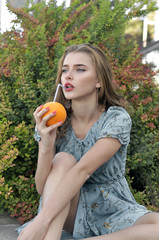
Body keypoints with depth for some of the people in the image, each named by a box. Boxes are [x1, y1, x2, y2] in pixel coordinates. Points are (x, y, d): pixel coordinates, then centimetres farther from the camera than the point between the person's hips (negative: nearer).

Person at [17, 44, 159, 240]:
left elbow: (83, 170, -27)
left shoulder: (117, 119, -13)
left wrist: (41, 221, -38)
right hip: (66, 210, 1)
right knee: (63, 160, -25)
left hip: (112, 211, -1)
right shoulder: (52, 121, -5)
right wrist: (46, 146, -29)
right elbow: (42, 189, -9)